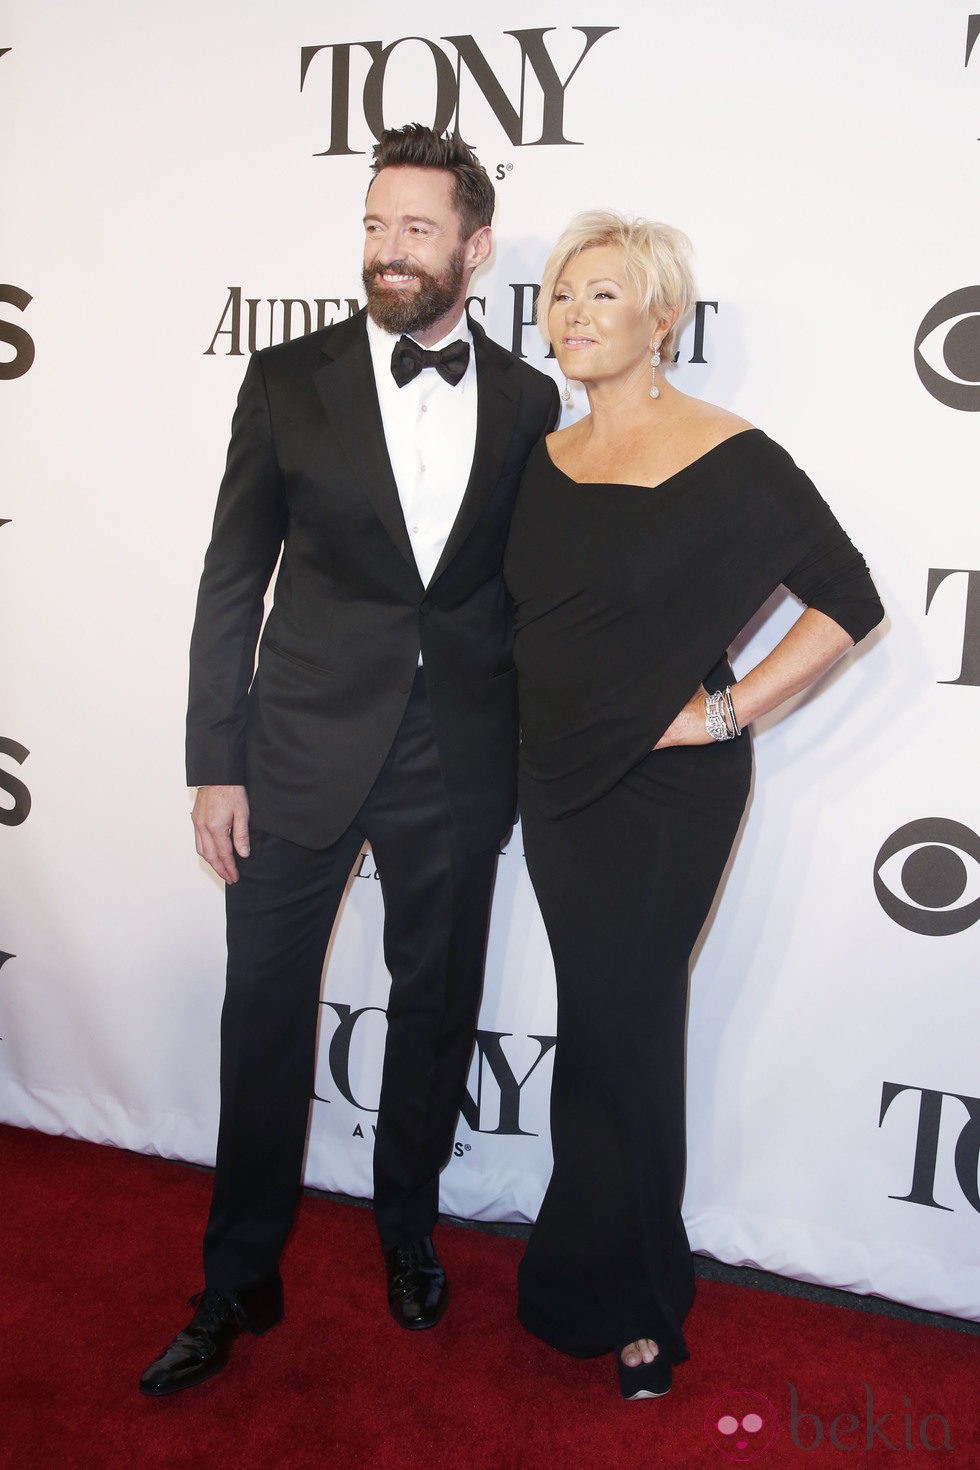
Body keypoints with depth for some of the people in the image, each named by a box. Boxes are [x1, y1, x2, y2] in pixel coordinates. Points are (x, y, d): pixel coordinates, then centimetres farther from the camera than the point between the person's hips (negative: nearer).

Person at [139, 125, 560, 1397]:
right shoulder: (288, 382, -1)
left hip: (459, 765, 1)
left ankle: (408, 1231, 40)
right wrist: (215, 764, -4)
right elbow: (232, 579, -1)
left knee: (435, 1007, 15)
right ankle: (239, 1281, 28)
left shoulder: (529, 404, 2)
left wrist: (531, 756, 5)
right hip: (302, 752, -1)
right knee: (265, 1016, 8)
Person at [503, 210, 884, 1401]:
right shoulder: (544, 460, 7)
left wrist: (728, 709, -14)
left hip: (664, 792, -5)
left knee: (619, 1038, 5)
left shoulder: (728, 460, -11)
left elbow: (848, 600, -8)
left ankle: (622, 1301, 29)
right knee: (603, 1032, 15)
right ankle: (610, 1278, 36)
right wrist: (531, 746, 8)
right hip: (557, 782, 5)